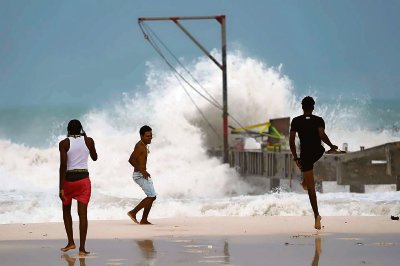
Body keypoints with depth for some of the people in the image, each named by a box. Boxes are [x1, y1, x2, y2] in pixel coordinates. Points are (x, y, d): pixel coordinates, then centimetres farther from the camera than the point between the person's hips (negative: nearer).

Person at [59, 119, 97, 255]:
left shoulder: (64, 143, -6)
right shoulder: (88, 141, 1)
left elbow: (63, 165, -12)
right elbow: (94, 157, 18)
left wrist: (61, 188, -11)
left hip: (68, 179, -1)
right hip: (84, 179, 1)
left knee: (66, 209, 21)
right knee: (83, 213, -1)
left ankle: (71, 242, 12)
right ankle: (82, 248, -7)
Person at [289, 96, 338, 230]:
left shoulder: (296, 121, -1)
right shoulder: (319, 120, -3)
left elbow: (291, 140, -5)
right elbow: (322, 135, -19)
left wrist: (295, 157, 1)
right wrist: (331, 146, -3)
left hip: (305, 154, -1)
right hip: (319, 152, 1)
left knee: (311, 187, 3)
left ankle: (317, 215, -2)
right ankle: (305, 182, 44)